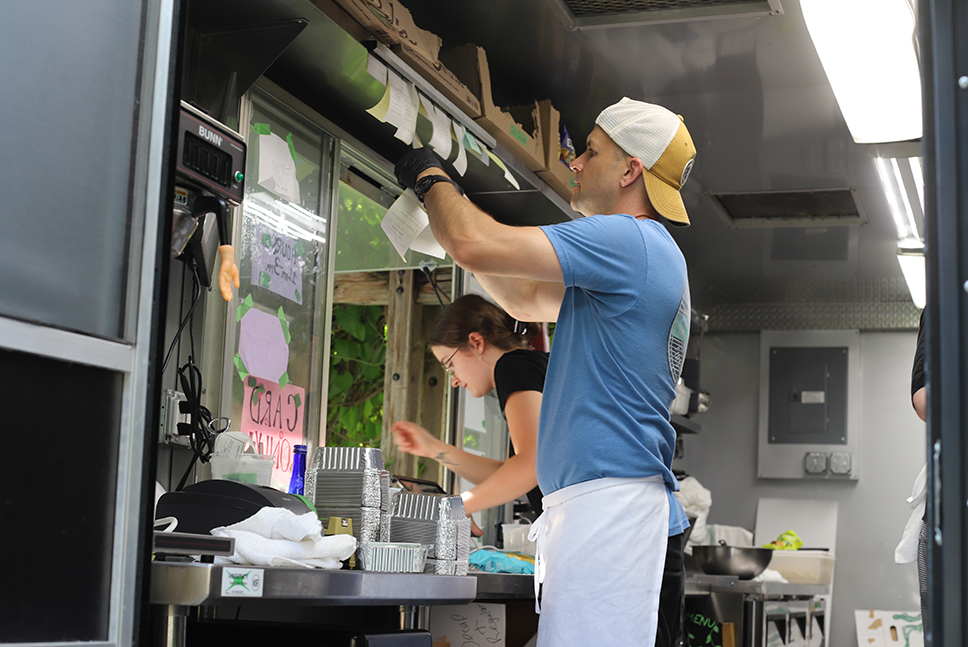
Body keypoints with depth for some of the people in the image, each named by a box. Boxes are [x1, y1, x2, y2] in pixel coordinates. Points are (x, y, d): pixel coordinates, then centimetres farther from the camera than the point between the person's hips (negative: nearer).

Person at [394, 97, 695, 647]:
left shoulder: (628, 240, -10)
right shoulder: (650, 252, 23)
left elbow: (475, 245, -17)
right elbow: (526, 300, 31)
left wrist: (431, 178, 4)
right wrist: (449, 205, 25)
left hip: (609, 498, -10)